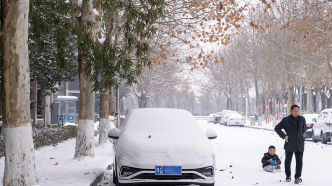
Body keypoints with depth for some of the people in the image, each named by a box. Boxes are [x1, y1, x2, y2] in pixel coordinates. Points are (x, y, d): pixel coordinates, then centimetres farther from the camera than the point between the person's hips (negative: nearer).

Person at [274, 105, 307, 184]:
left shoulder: (302, 119, 6)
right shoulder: (285, 120, -3)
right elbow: (277, 128, 4)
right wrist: (284, 136, -3)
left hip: (299, 145, 1)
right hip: (289, 144, -1)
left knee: (299, 161, -5)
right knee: (288, 161, 10)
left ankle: (298, 177, 0)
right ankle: (288, 176, 26)